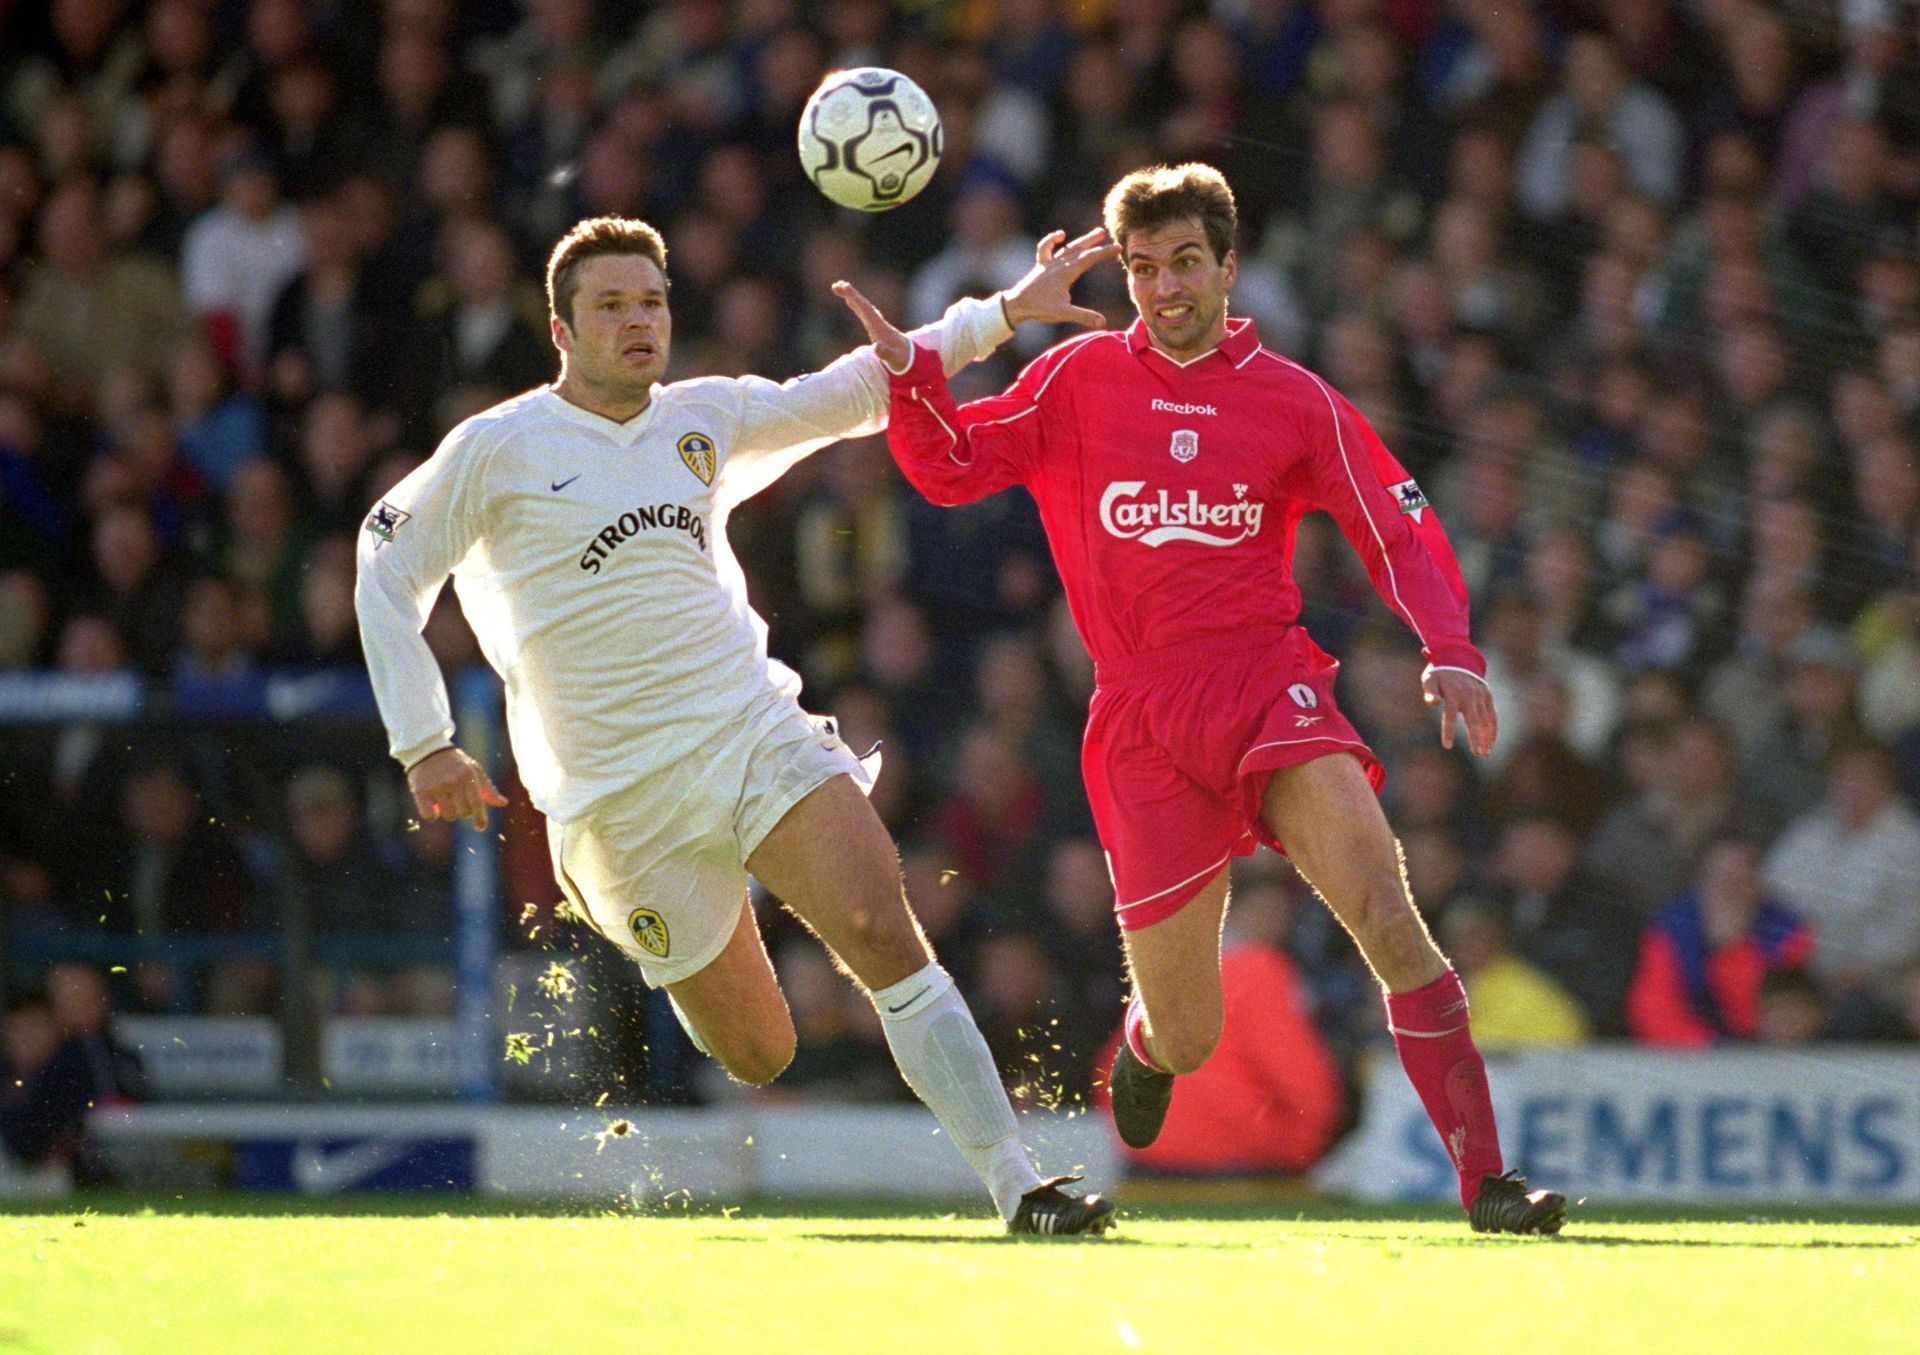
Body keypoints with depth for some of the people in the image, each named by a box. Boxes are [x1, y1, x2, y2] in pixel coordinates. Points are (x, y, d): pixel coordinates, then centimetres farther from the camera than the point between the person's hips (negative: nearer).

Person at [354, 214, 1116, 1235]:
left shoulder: (705, 418, 10)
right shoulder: (498, 449, -3)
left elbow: (853, 393, 22)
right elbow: (386, 576, 3)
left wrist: (1004, 314, 18)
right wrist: (423, 745, -4)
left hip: (759, 731, 3)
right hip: (621, 795, -3)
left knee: (880, 931, -21)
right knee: (757, 1055, -2)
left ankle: (1016, 1188, -23)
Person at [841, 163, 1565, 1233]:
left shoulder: (1293, 398, 6)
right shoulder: (1081, 379, 9)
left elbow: (1398, 530, 7)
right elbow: (952, 468, 12)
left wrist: (1450, 650, -10)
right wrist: (910, 370, -7)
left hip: (1267, 684, -1)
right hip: (1141, 721, 1)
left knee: (1386, 912, -25)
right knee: (1188, 1043, 1)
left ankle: (1486, 1177, -24)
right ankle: (1149, 1044, 42)